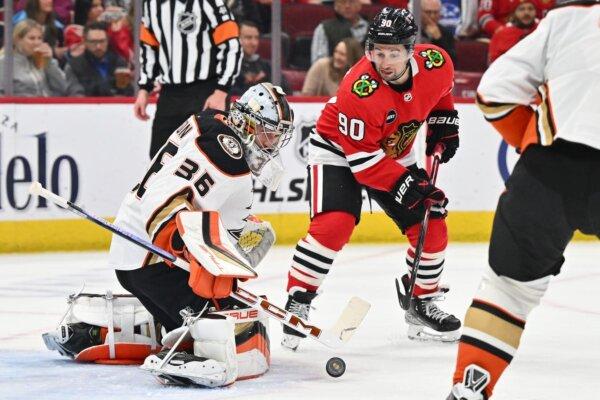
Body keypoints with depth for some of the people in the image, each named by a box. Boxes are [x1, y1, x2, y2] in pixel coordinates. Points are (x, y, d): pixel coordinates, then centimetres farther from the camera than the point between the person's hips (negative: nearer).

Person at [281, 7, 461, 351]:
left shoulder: (436, 63, -19)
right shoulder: (360, 90, -36)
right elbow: (363, 159, -31)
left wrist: (444, 123, 2)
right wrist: (406, 184, -33)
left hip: (395, 155, 6)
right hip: (339, 151, -6)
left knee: (432, 227, 1)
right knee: (334, 224, -26)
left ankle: (422, 305, 19)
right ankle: (296, 303, -18)